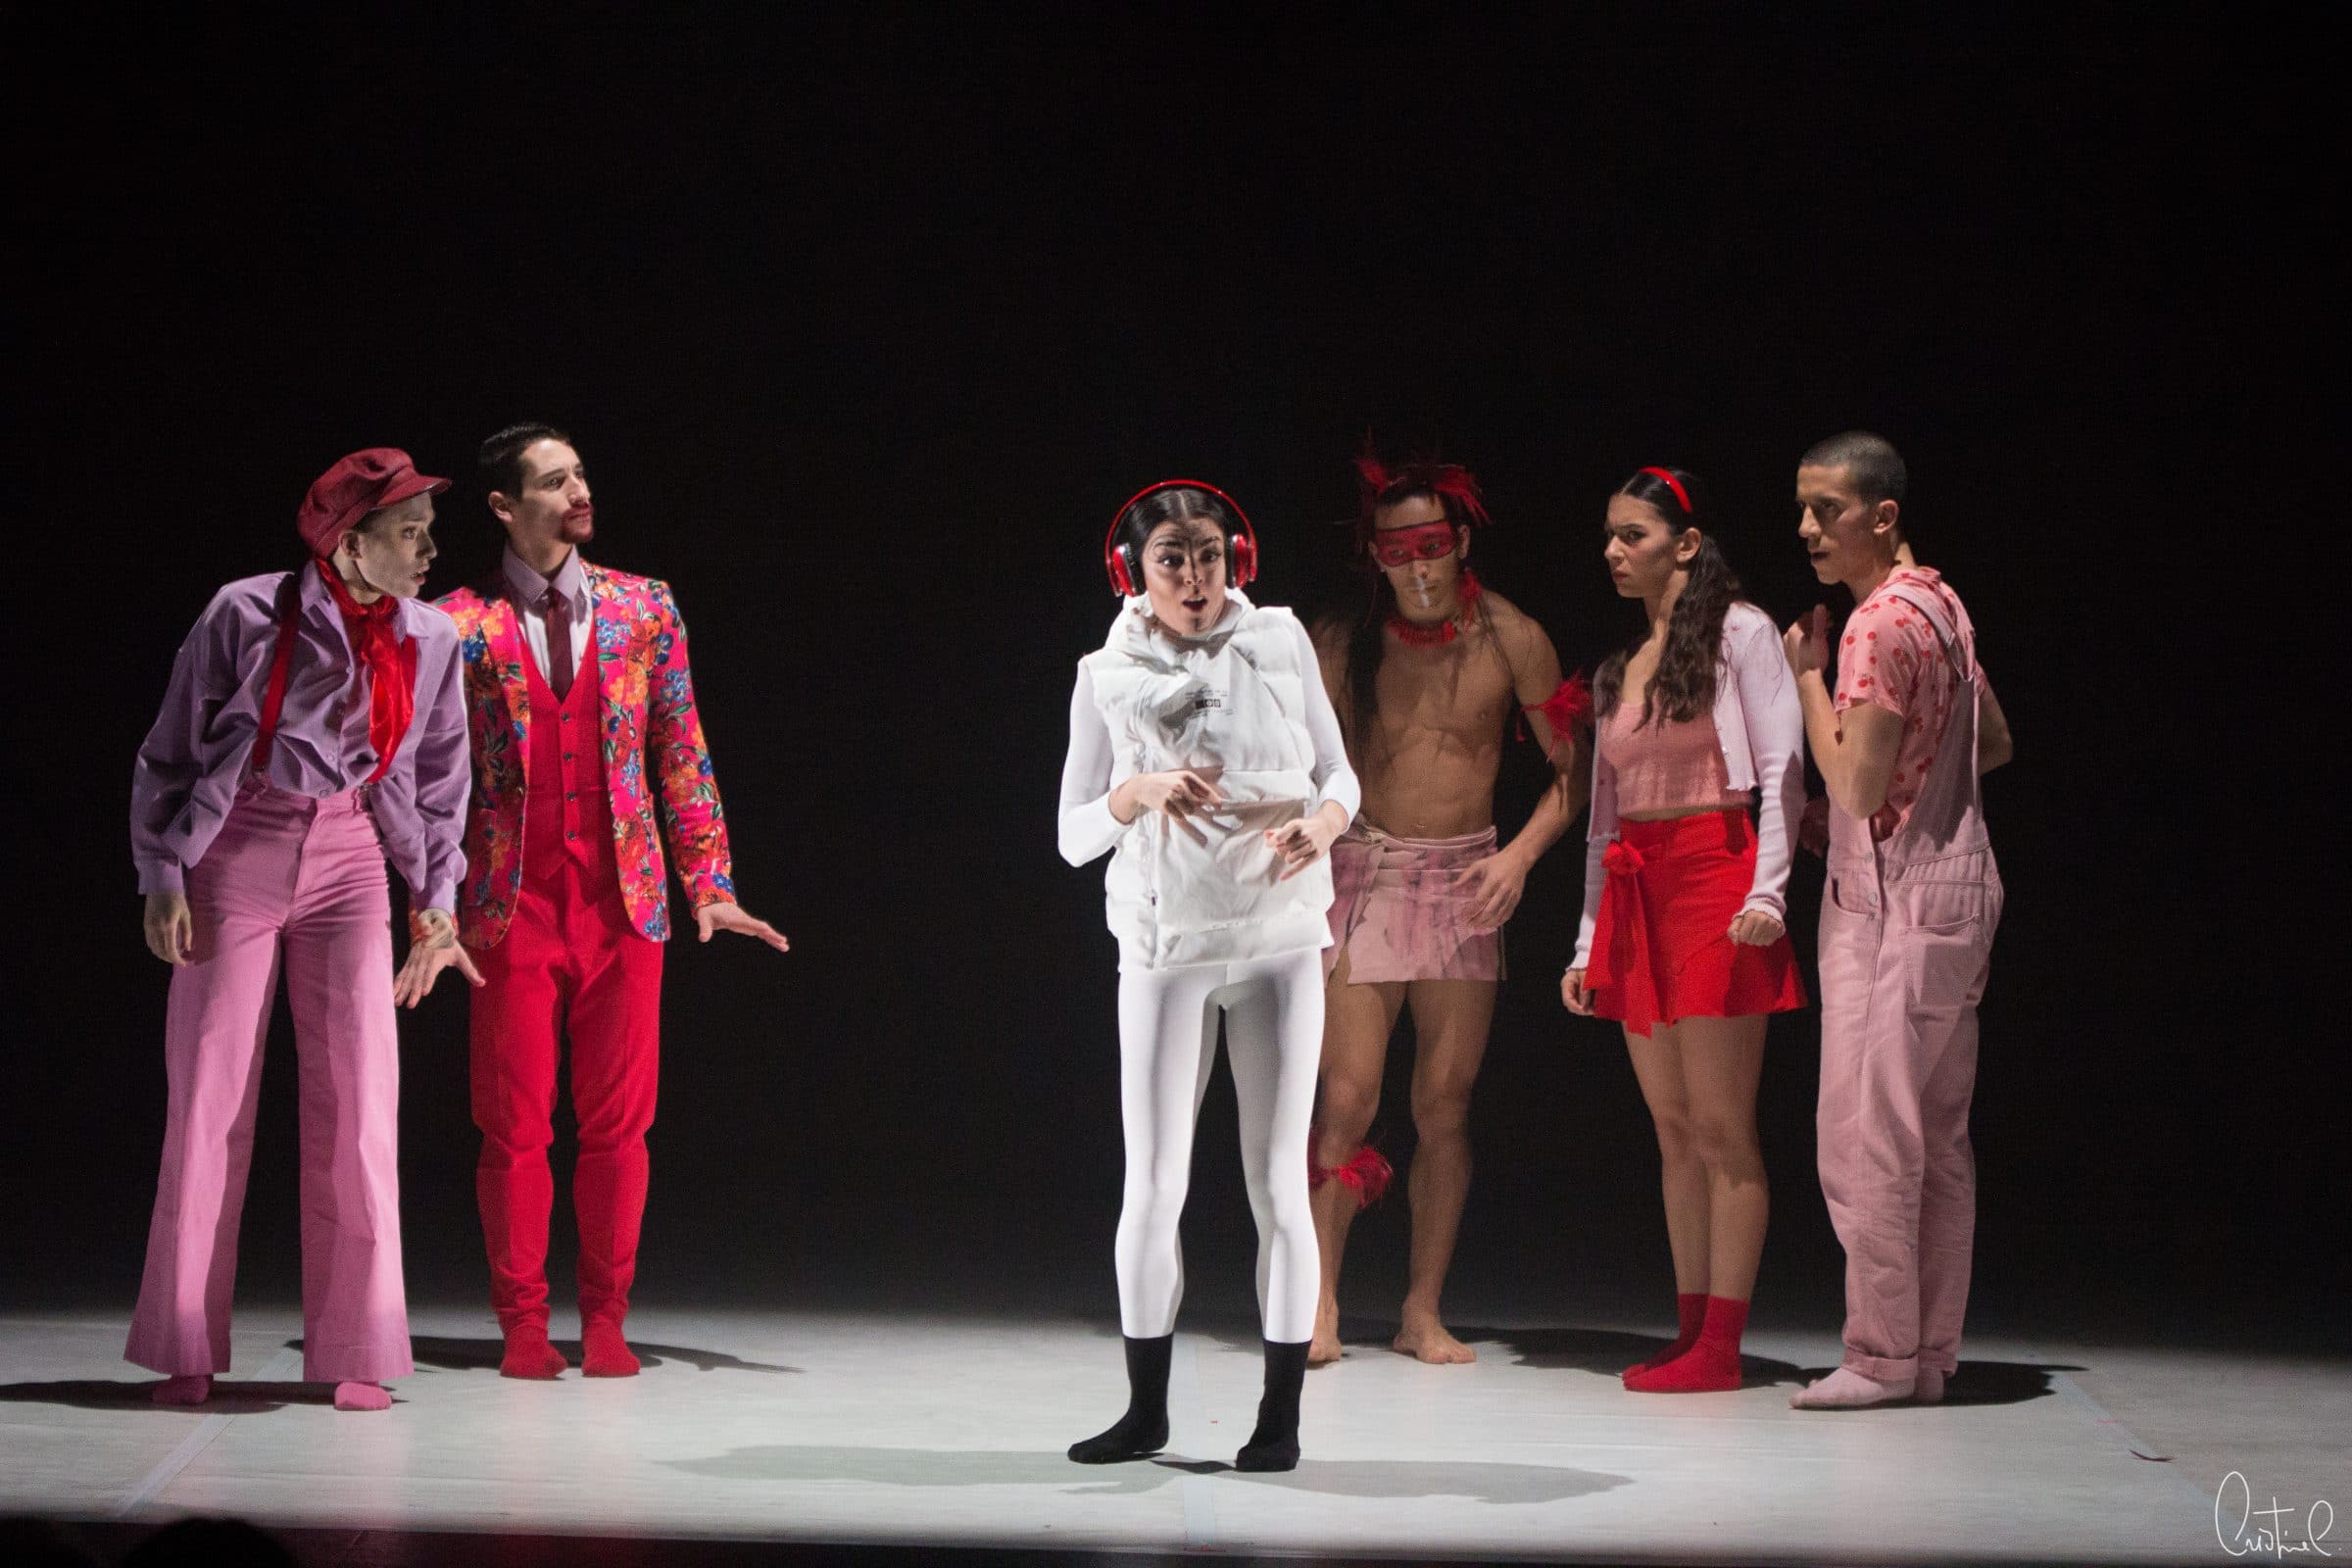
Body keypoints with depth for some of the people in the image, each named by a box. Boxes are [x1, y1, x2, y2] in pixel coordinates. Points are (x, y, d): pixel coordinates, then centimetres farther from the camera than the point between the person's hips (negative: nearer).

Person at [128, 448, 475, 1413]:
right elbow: (169, 756, -1)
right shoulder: (248, 616, -9)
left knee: (358, 1099, -5)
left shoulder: (432, 642, 2)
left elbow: (439, 786, 12)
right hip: (237, 862, -3)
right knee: (210, 1098, -1)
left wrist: (436, 902, 8)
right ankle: (187, 1351, 10)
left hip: (349, 866, 3)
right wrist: (162, 881, -5)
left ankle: (353, 1353, 3)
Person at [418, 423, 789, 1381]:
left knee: (618, 1123, 3)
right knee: (515, 1127, 1)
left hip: (624, 903, 2)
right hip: (511, 906, -2)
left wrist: (709, 884, 2)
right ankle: (523, 1325, 11)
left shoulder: (643, 608, 8)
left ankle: (605, 1319, 13)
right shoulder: (462, 624, 1)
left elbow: (681, 754, 9)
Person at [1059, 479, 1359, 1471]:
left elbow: (1338, 771, 8)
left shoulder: (1279, 641, 2)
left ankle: (1281, 1416, 9)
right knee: (1153, 1187, 1)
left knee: (1277, 1181, 1)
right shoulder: (1108, 678, 1)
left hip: (1279, 940, 0)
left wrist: (1324, 822, -14)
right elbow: (1073, 835, 1)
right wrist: (1141, 793, -18)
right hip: (1166, 947, 0)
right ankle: (1146, 1411, 14)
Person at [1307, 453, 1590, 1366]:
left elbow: (1574, 769, 5)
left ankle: (1423, 1312, 10)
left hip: (1463, 884, 1)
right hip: (1362, 878, -1)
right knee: (1347, 1102, -8)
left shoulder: (1510, 640, 0)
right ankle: (1319, 1306, 2)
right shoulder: (1341, 644, 1)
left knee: (1445, 1106, 2)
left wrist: (1521, 854, -9)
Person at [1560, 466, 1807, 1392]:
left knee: (1721, 1126, -7)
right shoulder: (1621, 667, 18)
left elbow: (1782, 773, -7)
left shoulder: (1740, 634, -1)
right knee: (1673, 1131, 7)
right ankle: (1690, 1335, 9)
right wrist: (1588, 945, 15)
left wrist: (1766, 894, -17)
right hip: (1635, 893, 7)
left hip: (1713, 881, -7)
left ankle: (1721, 1346, -6)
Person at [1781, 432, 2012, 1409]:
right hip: (1955, 882, 10)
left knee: (1865, 1134, -7)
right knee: (1937, 1137, 10)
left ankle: (1882, 1355, -4)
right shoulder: (1939, 604, 14)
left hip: (1894, 899, -10)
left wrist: (1809, 677, -10)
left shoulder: (1879, 623, -16)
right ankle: (1931, 1352, 14)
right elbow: (1995, 744, 22)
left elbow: (1856, 783, -20)